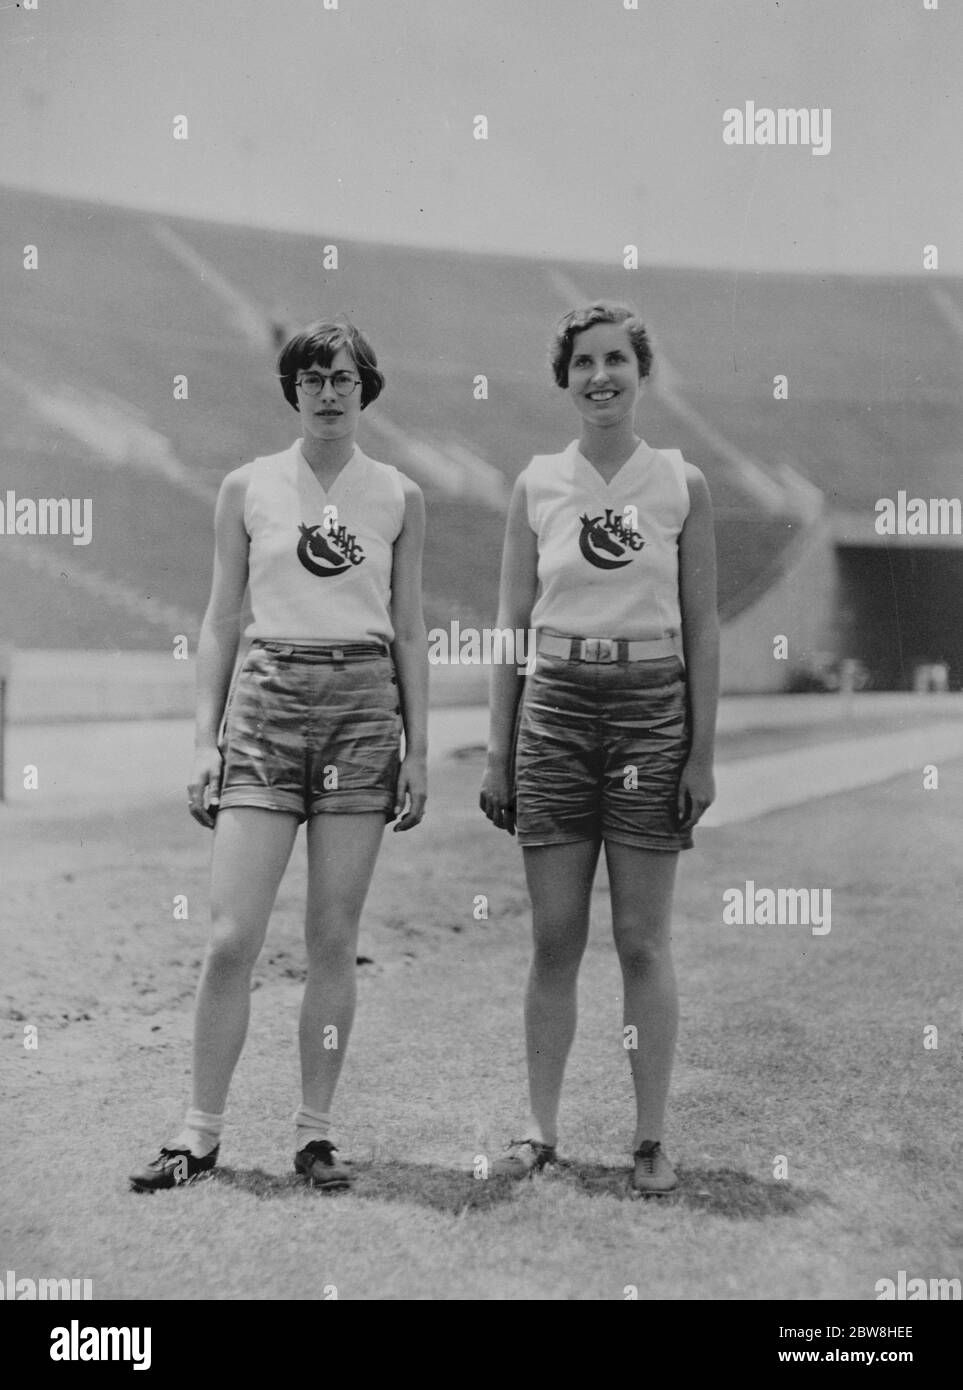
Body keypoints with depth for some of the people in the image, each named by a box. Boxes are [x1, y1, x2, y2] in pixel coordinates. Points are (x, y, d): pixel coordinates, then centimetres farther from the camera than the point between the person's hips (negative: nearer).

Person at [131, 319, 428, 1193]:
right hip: (267, 700, 0)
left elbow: (409, 632, 10)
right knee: (232, 936, -6)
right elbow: (220, 622, 8)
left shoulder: (398, 497, 7)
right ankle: (203, 1134, 6)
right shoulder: (248, 488, 6)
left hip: (364, 704, 1)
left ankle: (315, 1131, 14)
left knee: (334, 939, 3)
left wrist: (417, 749, 5)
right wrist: (206, 740, 1)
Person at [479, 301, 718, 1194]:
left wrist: (702, 753, -2)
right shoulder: (536, 485, 5)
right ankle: (541, 1129, 16)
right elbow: (511, 625, 8)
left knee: (643, 941, 2)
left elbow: (702, 629, 2)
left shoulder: (682, 485, 1)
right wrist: (498, 751, 5)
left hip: (651, 708, -1)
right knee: (554, 940, 5)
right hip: (554, 709, 2)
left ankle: (651, 1139, 12)